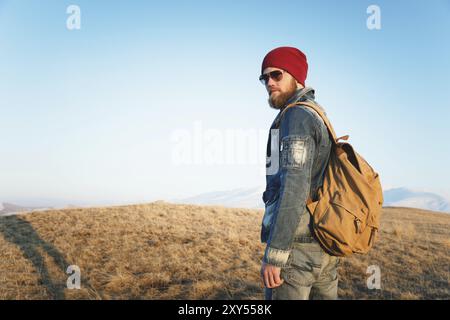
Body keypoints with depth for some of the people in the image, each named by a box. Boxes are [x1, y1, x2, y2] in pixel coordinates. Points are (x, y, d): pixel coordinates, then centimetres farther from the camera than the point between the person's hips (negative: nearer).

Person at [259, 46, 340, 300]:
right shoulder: (321, 122, 20)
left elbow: (295, 186, -23)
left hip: (294, 246, -9)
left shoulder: (297, 116, -11)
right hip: (324, 246, 10)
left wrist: (273, 254, -21)